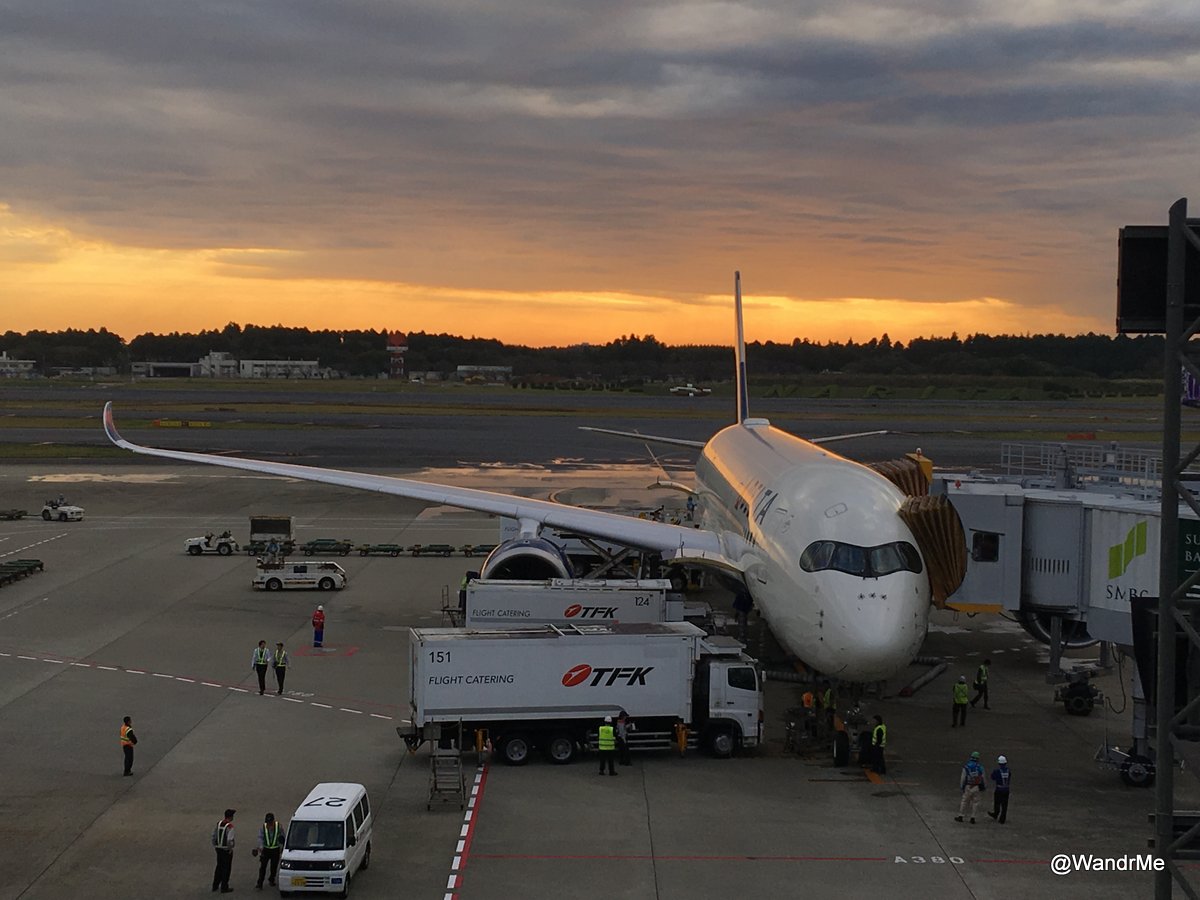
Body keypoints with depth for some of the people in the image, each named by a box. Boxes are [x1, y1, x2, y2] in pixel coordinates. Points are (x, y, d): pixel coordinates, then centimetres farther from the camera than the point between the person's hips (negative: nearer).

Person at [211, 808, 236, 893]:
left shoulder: (219, 823, 2)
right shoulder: (230, 826, -20)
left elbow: (214, 836, 7)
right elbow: (229, 840, -27)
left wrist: (215, 847, 16)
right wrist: (230, 849, -12)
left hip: (219, 848, 7)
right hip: (227, 850, -7)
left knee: (219, 867, 20)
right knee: (226, 868, 5)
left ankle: (215, 885, 28)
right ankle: (224, 887, 10)